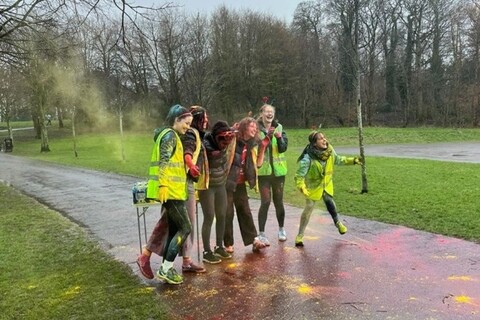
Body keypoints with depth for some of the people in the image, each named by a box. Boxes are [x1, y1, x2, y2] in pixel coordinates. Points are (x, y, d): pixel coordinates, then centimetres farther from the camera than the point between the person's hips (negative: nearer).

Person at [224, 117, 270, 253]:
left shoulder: (252, 145, 10)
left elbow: (258, 163, 12)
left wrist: (262, 148, 3)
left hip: (241, 184, 6)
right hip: (227, 183, -6)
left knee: (245, 212, 11)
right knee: (227, 213, 2)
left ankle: (254, 240, 16)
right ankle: (228, 244, 12)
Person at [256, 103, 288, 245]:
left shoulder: (279, 128, 3)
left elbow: (283, 148, -7)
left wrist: (279, 137, -25)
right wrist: (267, 136, -26)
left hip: (278, 170, 2)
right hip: (263, 171, -2)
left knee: (278, 201, 11)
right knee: (265, 201, -7)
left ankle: (281, 229, 30)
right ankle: (261, 233, 4)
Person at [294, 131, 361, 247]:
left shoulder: (330, 151, -17)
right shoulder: (308, 157, -35)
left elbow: (338, 160, 5)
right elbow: (299, 175, -33)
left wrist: (352, 160, 3)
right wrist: (301, 187, -47)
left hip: (327, 184, 5)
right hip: (313, 185, -5)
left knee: (330, 203, 24)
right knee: (309, 208, -4)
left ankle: (338, 223, 50)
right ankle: (300, 235, 8)